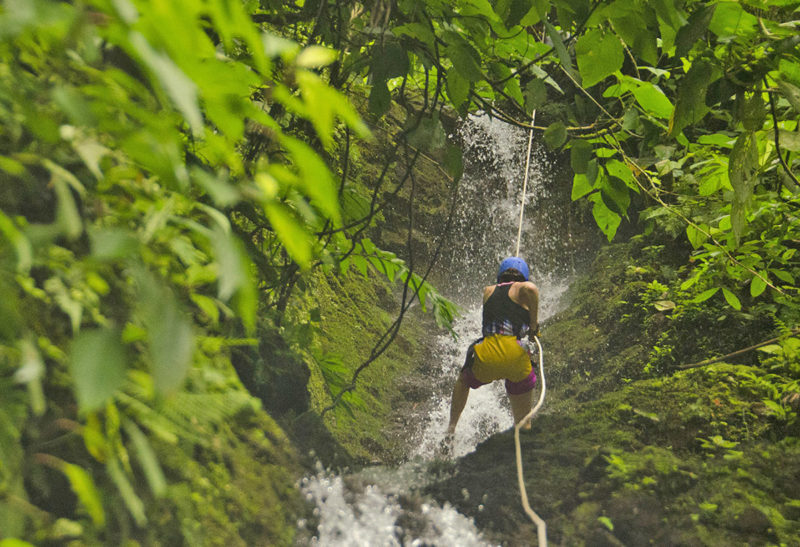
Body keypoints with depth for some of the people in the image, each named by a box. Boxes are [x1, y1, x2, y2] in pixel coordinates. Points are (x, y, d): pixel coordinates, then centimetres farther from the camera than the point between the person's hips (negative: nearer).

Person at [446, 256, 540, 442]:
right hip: (516, 357, -2)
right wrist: (534, 325, -6)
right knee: (523, 423, 15)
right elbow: (530, 288, -17)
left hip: (486, 359, 3)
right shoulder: (522, 289, 8)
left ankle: (451, 430, 37)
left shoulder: (488, 291, 20)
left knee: (463, 382, 37)